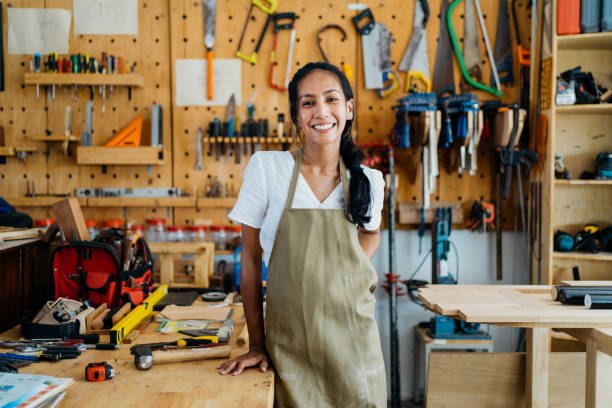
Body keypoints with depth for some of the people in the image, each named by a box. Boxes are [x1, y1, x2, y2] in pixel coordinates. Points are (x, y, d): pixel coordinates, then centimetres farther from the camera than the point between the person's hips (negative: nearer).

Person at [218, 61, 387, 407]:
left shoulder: (369, 181, -2)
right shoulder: (266, 167, -9)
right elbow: (251, 259, -3)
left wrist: (352, 266, -3)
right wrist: (256, 344, -1)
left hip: (353, 342, 2)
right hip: (289, 345, -2)